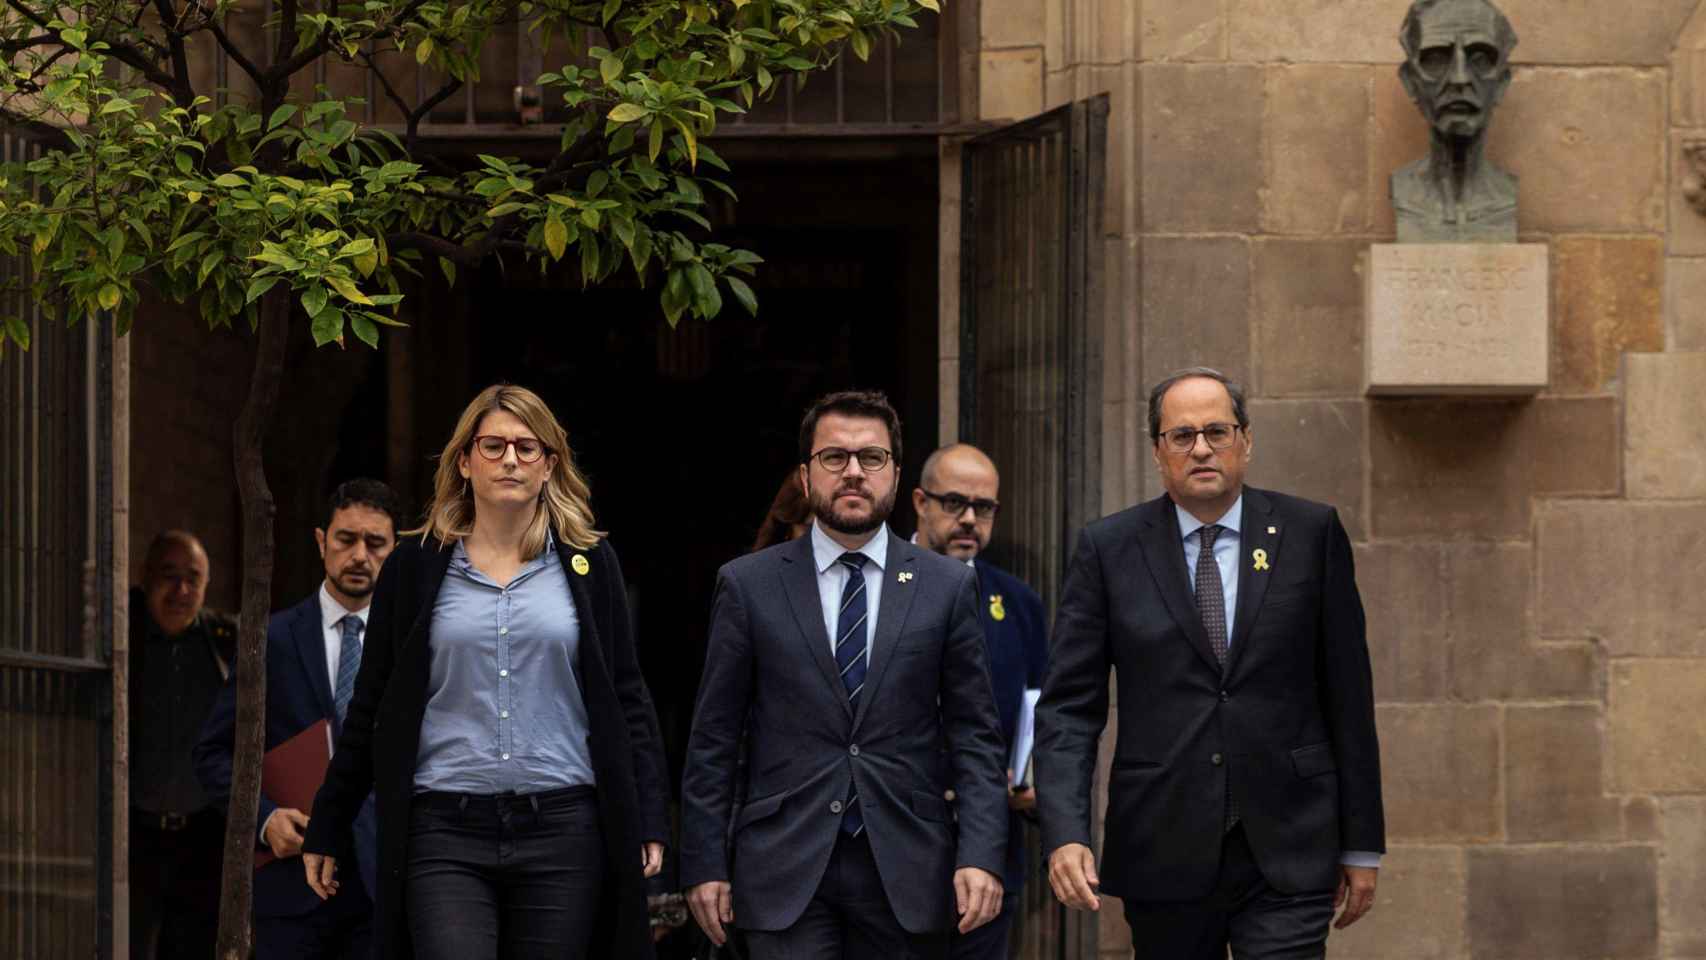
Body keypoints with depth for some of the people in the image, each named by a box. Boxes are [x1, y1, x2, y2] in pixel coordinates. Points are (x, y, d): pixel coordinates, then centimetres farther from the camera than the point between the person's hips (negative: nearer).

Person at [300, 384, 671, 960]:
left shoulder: (589, 563, 9)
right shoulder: (416, 565, 8)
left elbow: (626, 698, 10)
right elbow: (370, 710, 12)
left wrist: (649, 821, 2)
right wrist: (326, 831, 11)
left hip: (563, 829, 1)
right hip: (445, 832, -1)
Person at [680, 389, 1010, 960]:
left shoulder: (947, 587, 7)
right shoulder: (748, 585, 5)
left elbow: (973, 736, 5)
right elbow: (713, 739, 5)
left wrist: (981, 855, -6)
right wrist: (704, 865, -1)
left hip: (907, 871, 1)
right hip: (787, 871, -1)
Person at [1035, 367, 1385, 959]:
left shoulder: (1311, 533, 4)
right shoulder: (1108, 549, 3)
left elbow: (1347, 694, 6)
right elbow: (1068, 706, 0)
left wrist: (1361, 843, 5)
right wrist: (1065, 833, -14)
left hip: (1285, 849, -1)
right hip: (1164, 858, 1)